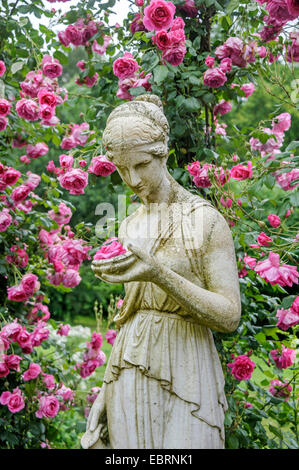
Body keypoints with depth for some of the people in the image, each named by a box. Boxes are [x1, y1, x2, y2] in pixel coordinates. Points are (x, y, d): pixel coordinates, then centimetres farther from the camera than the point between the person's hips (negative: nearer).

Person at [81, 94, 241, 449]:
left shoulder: (206, 220, -7)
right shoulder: (129, 227, 10)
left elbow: (229, 316, -13)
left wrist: (158, 273, -25)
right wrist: (109, 386, 10)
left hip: (184, 375, -4)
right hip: (129, 375, 5)